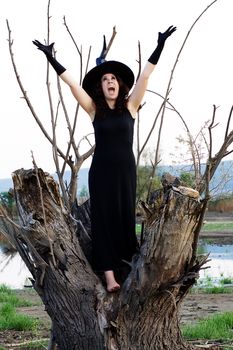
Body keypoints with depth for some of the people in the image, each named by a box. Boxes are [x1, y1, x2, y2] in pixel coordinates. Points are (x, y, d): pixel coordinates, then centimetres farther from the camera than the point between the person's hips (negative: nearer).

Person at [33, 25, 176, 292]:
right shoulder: (94, 109, -1)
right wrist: (51, 58, -10)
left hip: (125, 170, 0)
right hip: (101, 171, 0)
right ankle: (110, 273, -5)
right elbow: (71, 83, -5)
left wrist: (160, 46, -11)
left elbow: (145, 76, -6)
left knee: (126, 216, 6)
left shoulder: (130, 106, 0)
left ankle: (127, 259, 25)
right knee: (104, 218, -2)